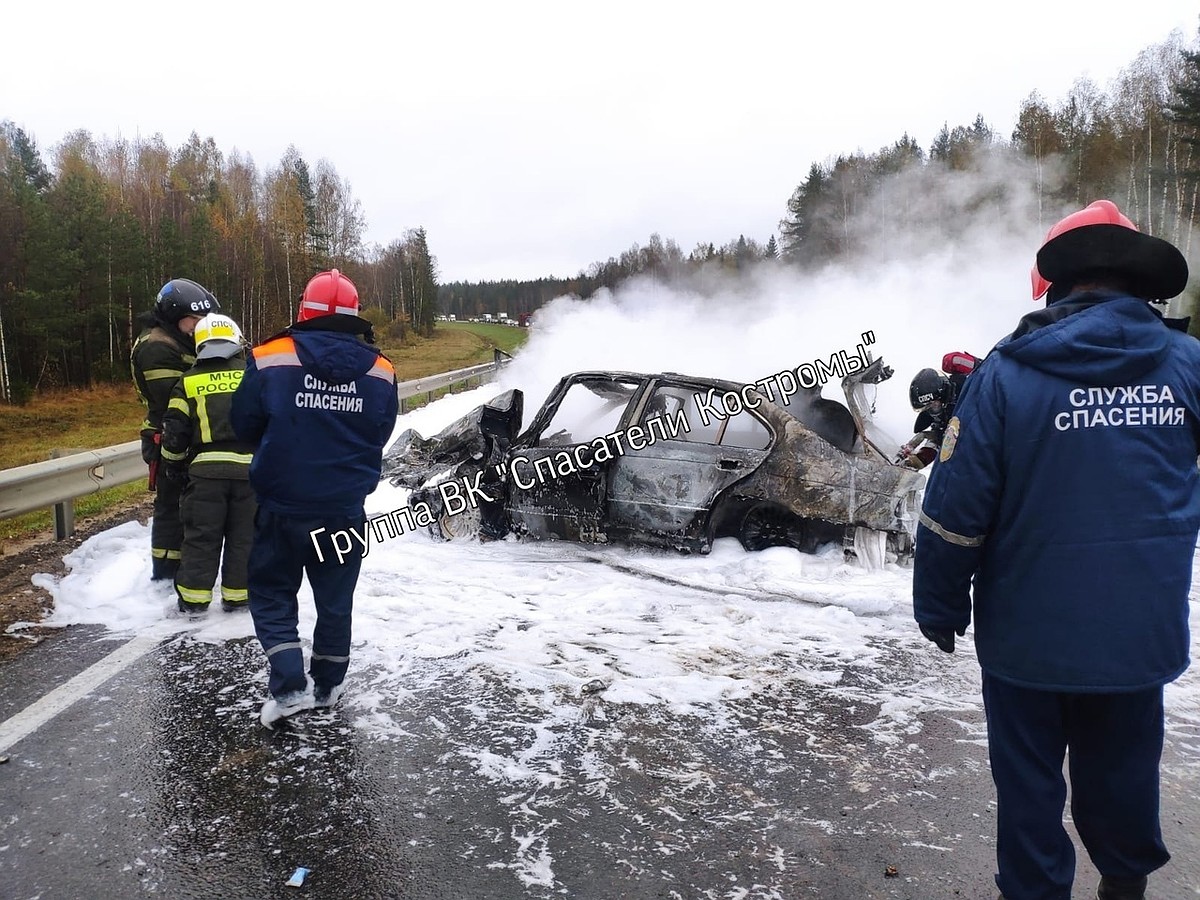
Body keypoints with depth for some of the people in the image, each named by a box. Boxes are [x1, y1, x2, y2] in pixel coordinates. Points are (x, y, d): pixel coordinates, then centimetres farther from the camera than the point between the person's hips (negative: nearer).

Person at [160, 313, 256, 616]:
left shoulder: (188, 382, 5)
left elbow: (174, 432, 3)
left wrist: (173, 466, 18)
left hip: (205, 470, 0)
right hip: (249, 469, 0)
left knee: (201, 536, 9)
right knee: (243, 535, 9)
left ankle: (194, 598, 13)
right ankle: (237, 595, 15)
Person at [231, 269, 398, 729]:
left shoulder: (270, 359, -11)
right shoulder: (380, 371, -3)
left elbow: (244, 425, -1)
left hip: (283, 505, -2)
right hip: (346, 509, 2)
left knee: (272, 592, 15)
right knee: (335, 598, 17)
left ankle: (289, 684, 4)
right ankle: (327, 684, 29)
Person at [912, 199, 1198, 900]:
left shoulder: (1006, 375, -15)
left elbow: (956, 510, -15)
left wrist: (940, 609, -4)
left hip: (1030, 632, -3)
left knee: (1029, 778, 15)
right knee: (1122, 765, 24)